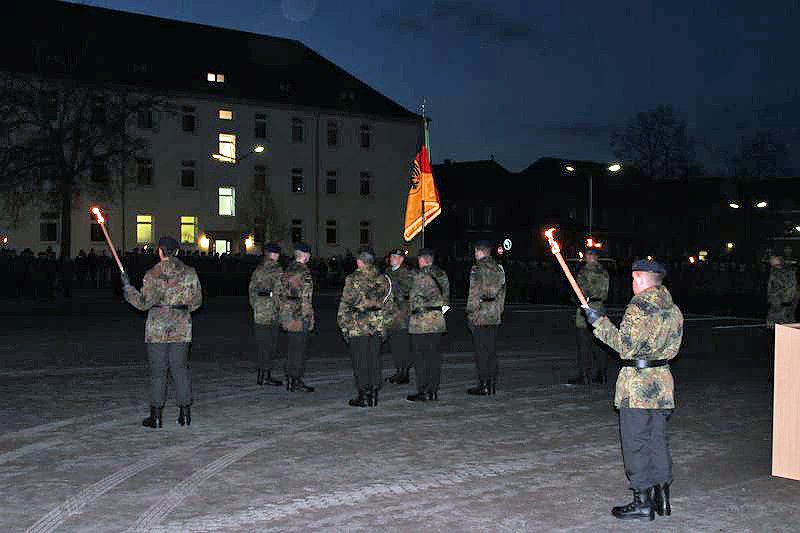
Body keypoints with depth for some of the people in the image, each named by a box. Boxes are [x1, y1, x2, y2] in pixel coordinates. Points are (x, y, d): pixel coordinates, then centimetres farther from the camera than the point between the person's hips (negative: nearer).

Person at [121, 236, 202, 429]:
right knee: (180, 369, 10)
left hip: (158, 328, -3)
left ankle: (156, 415, 8)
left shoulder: (152, 275, -8)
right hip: (181, 328, 3)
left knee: (157, 371, 4)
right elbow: (197, 300, 5)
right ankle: (185, 413, 12)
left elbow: (144, 303, -9)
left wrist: (128, 288, 3)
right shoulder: (189, 272, 1)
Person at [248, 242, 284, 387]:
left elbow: (251, 289, 14)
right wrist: (280, 308, -8)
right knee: (269, 344, 0)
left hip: (259, 313, 7)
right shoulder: (277, 270, -11)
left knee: (262, 344, 12)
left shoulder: (258, 269, 10)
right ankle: (266, 376, 2)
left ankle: (261, 375, 17)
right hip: (272, 313, -6)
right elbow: (278, 292, -14)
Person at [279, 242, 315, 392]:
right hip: (299, 317, -8)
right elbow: (305, 297, -18)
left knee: (292, 348, 15)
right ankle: (296, 381, 3)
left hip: (287, 316, 8)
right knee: (299, 349, -1)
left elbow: (282, 294, 16)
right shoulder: (304, 272, -15)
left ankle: (289, 379, 22)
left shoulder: (288, 270, 11)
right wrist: (308, 317, -14)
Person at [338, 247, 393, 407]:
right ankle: (374, 394, 14)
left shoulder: (353, 279, -8)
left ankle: (363, 396, 4)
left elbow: (345, 304, -8)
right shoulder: (383, 279, 7)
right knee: (374, 360, 10)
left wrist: (342, 324, -1)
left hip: (357, 326, -5)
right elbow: (389, 303, 12)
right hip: (377, 326, 5)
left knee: (360, 362, 1)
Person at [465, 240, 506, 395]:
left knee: (481, 352, -3)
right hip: (495, 317, 7)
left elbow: (474, 293, -15)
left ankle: (483, 385, -1)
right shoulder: (499, 269, 11)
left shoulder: (477, 269, -11)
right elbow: (502, 293, 16)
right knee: (492, 350, 12)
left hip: (479, 317, -7)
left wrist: (470, 312, -10)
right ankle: (492, 384, 15)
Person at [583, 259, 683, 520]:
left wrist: (599, 322, -9)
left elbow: (625, 346, -16)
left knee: (636, 442, 1)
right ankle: (662, 497, 20)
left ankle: (643, 501, 5)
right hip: (662, 381, 8)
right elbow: (673, 347, 13)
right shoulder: (673, 308, 9)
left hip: (637, 384, -8)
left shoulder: (639, 305, -15)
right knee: (658, 439, 15)